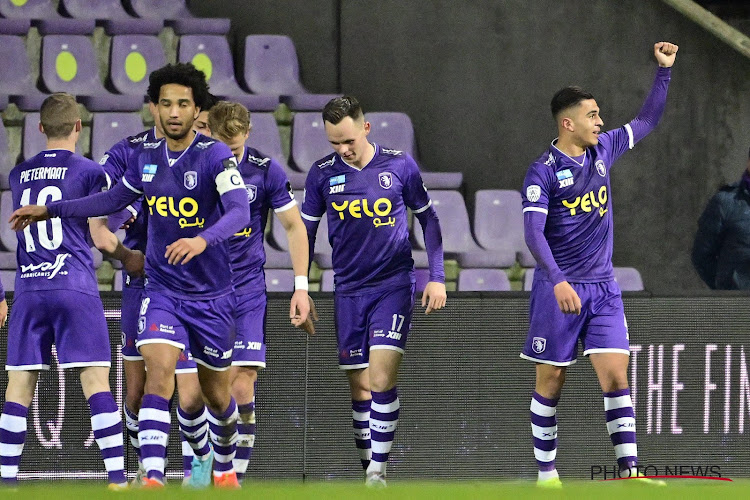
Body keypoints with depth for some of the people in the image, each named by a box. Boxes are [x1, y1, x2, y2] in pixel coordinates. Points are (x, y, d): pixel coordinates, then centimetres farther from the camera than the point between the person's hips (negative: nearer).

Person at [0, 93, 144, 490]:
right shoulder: (89, 172, -1)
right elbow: (100, 237, -2)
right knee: (96, 382, -4)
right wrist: (130, 258, 16)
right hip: (75, 288, -4)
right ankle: (116, 478, -10)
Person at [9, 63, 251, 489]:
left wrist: (203, 239, -47)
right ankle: (152, 479, -25)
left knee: (216, 393, 12)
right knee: (159, 376, -20)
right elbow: (116, 199, 22)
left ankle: (225, 468, 40)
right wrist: (52, 210, 21)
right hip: (163, 291, 2)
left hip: (212, 295, -2)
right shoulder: (145, 158, 3)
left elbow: (240, 211, -28)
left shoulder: (216, 156, -14)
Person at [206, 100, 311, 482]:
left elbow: (294, 226, 5)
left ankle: (236, 476, -5)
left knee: (242, 386, -10)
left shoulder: (265, 171, -4)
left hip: (247, 292, -1)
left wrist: (301, 286, 1)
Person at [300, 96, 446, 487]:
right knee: (360, 387, 5)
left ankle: (378, 471, -12)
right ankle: (367, 470, 14)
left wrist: (437, 277, 3)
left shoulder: (399, 165, -4)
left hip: (394, 285, -2)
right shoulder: (322, 174, 0)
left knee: (381, 378, -16)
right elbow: (305, 231, 10)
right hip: (349, 290, 2)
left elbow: (428, 218, 7)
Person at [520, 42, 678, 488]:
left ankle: (630, 469, -10)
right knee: (551, 380, 2)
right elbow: (533, 232, -19)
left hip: (603, 286, 5)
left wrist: (664, 70, 14)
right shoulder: (544, 170, -11)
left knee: (616, 374, -6)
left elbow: (649, 121, 22)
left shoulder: (603, 149, 8)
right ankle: (546, 471, 13)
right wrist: (558, 281, -31)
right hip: (558, 289, -5)